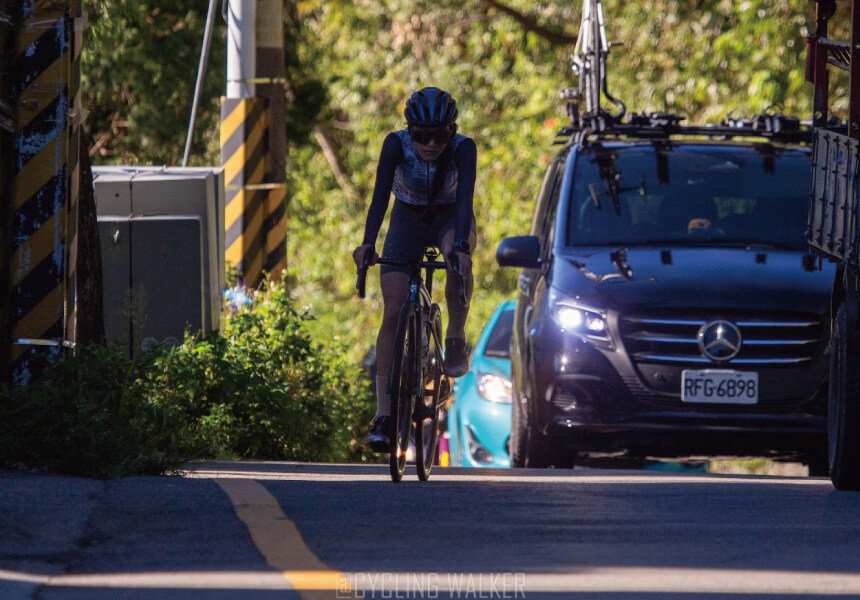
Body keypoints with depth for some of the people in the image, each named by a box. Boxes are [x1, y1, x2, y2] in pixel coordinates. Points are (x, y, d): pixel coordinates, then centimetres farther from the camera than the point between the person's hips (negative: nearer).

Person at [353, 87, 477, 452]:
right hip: (408, 219, 1)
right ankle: (383, 414, -8)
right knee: (393, 312, -12)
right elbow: (380, 195, -34)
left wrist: (460, 246, -54)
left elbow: (465, 199, -38)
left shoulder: (463, 149, -27)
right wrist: (368, 244, -48)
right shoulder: (396, 145, -26)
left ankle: (456, 339, -16)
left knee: (457, 257, -38)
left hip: (450, 219, -1)